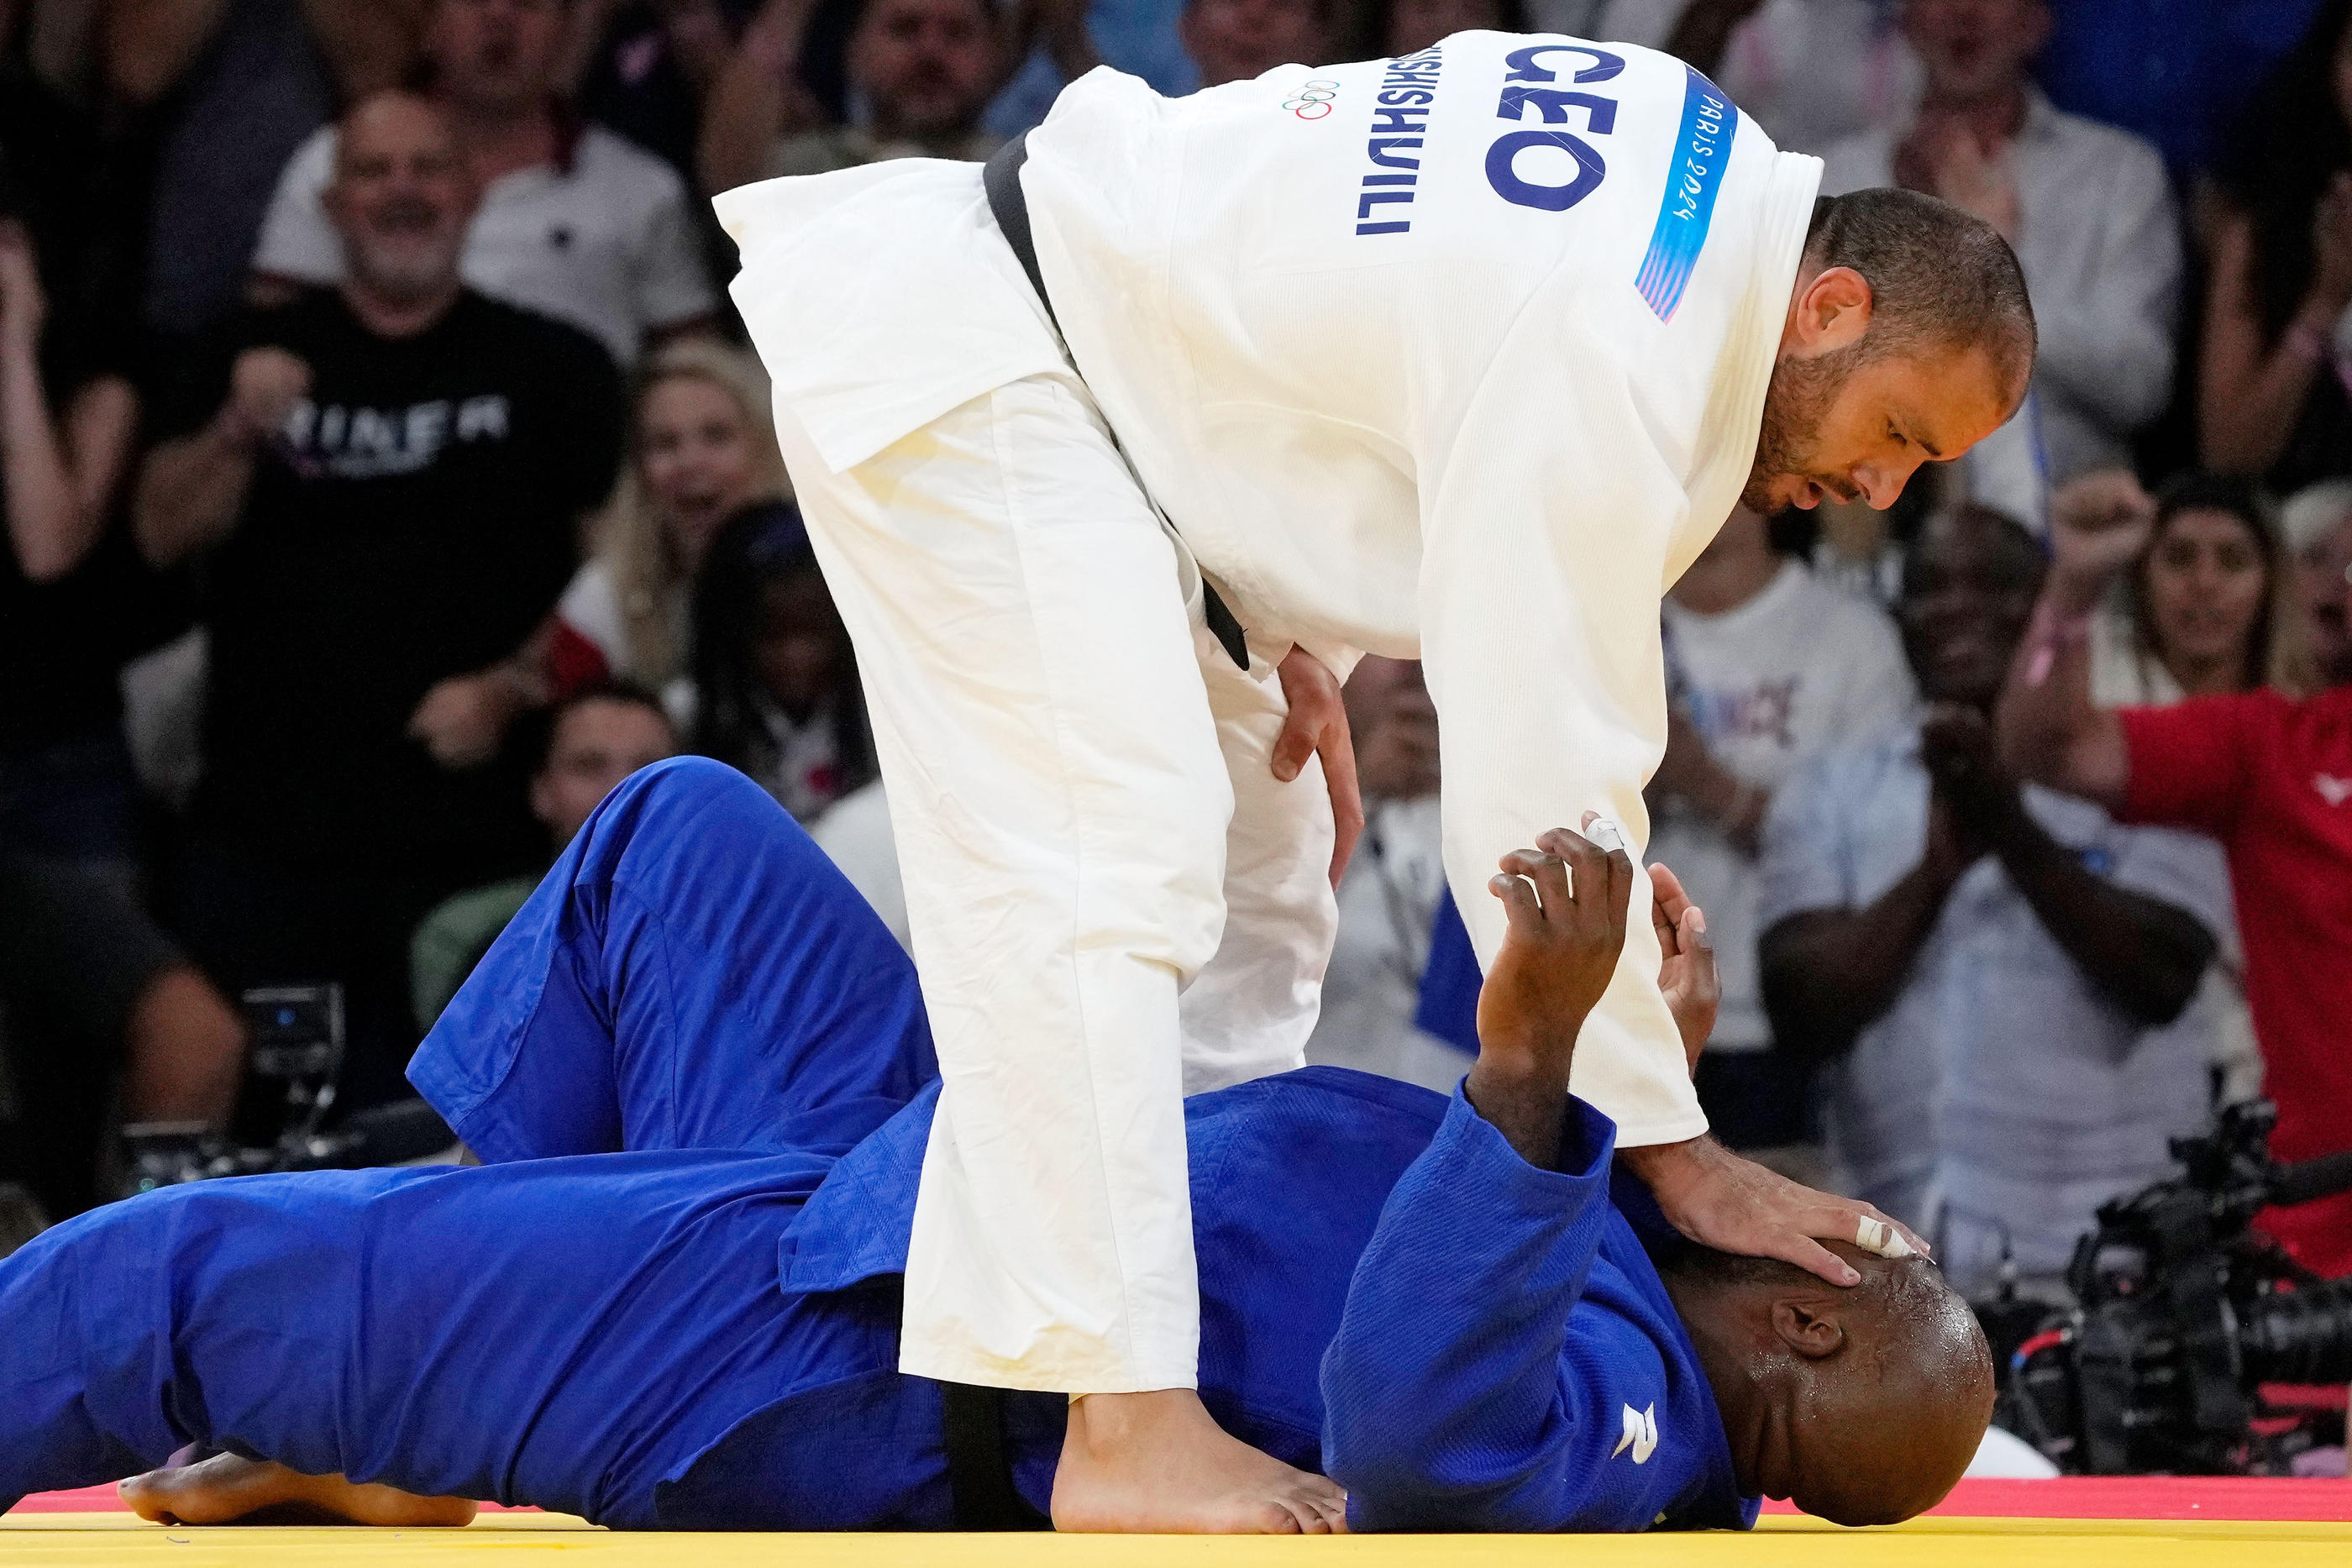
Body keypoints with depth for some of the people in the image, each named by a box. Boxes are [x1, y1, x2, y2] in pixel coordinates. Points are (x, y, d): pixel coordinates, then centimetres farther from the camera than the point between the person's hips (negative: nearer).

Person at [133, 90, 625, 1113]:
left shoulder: (552, 370, 8)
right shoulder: (253, 358, 13)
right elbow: (164, 534, 5)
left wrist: (509, 690, -9)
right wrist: (239, 433, -13)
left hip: (469, 833, -2)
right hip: (260, 833, 2)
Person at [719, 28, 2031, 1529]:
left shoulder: (1697, 170, 3)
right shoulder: (1614, 362, -27)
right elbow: (1541, 772, -25)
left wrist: (1286, 624, 7)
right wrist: (1679, 1153, -19)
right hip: (946, 357, -11)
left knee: (1255, 872, 13)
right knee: (1103, 865, -22)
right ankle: (1128, 1431, -26)